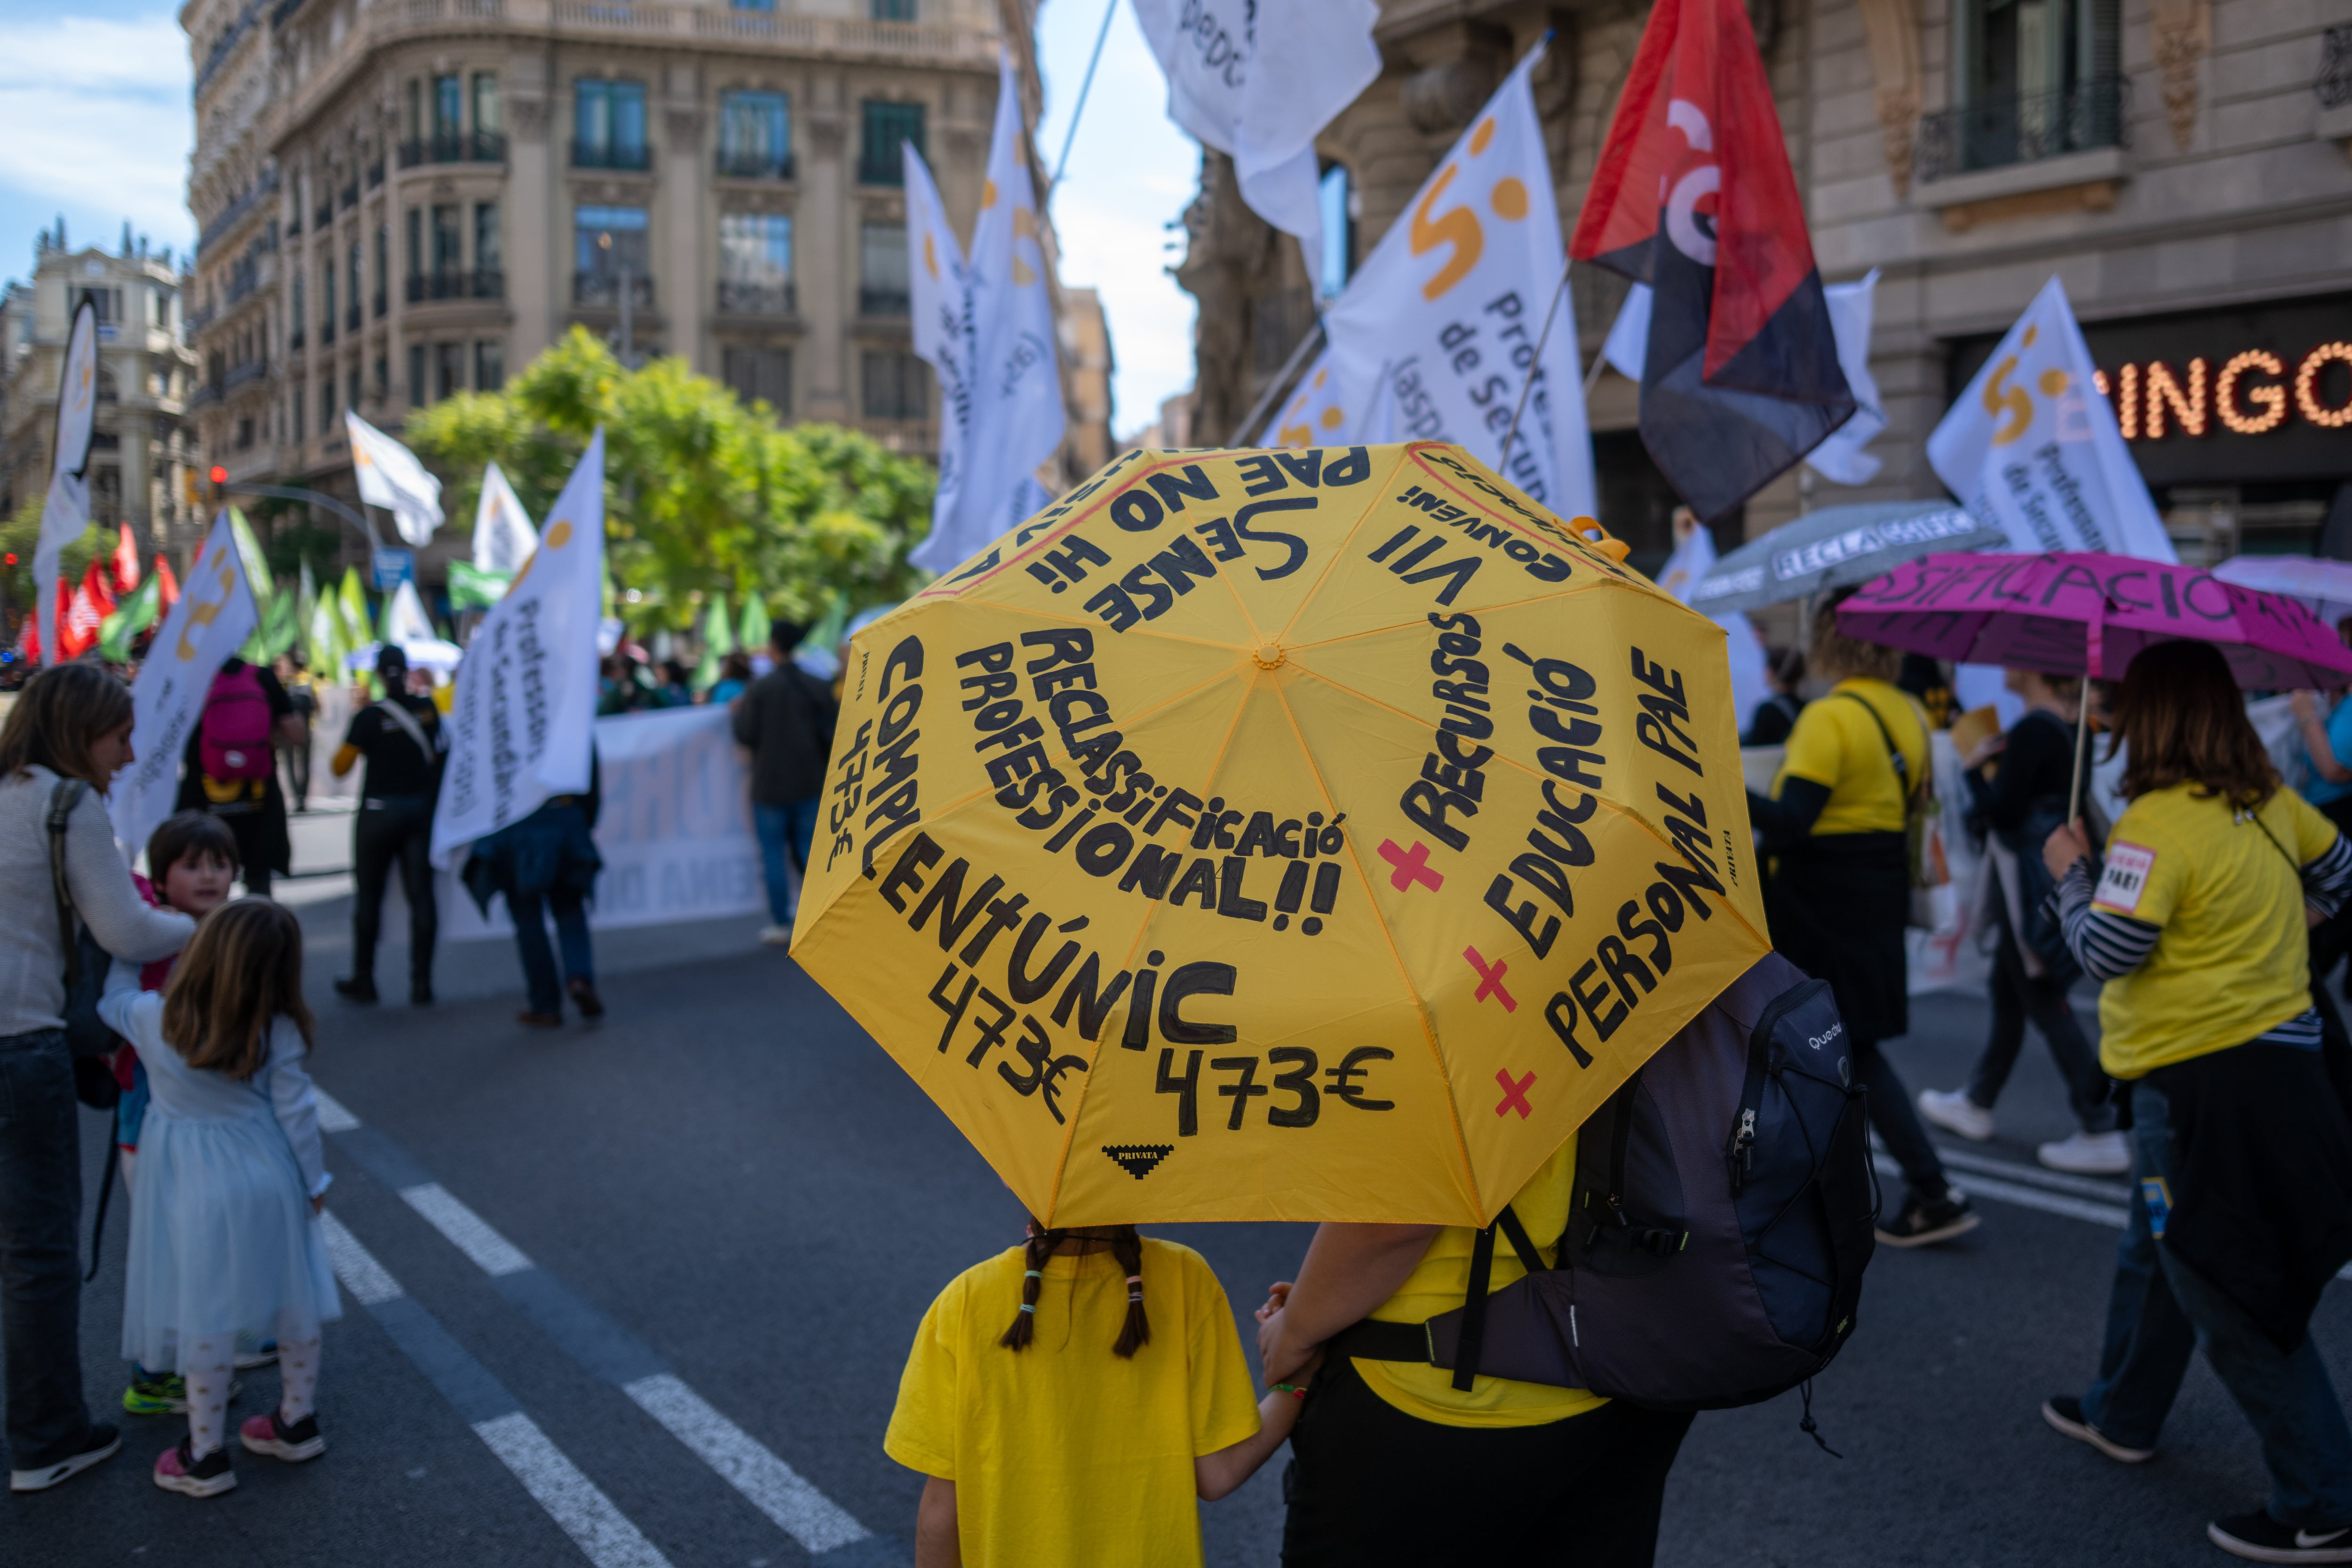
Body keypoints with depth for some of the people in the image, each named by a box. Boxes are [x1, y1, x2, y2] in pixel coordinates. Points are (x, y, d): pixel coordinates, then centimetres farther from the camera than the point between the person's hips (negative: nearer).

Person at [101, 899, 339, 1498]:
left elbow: (113, 996, 12)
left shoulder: (151, 1019, -12)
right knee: (291, 1302, 15)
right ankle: (297, 1422, 30)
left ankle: (206, 1456, 16)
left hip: (195, 1192, -1)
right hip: (269, 1179, 1)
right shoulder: (279, 1032, -12)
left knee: (206, 1320, 5)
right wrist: (314, 1181, 6)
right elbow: (297, 1114, -6)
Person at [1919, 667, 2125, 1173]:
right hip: (2061, 872, 10)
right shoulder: (2069, 725, 5)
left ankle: (2102, 1135, 2)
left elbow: (2001, 812, -22)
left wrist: (1974, 768, -8)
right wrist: (1994, 761, 6)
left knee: (2044, 1004, -1)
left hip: (2029, 881, -10)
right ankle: (1977, 1103, 36)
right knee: (2007, 992, 21)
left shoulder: (2032, 731, -22)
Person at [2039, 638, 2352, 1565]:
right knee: (2157, 1252, 25)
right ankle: (2122, 1415, 41)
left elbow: (2106, 950, -22)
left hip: (2201, 1080, -9)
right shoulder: (2269, 802, 5)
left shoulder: (2161, 822, -21)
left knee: (2232, 1297, -1)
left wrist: (2070, 869, -7)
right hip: (2278, 1058, 9)